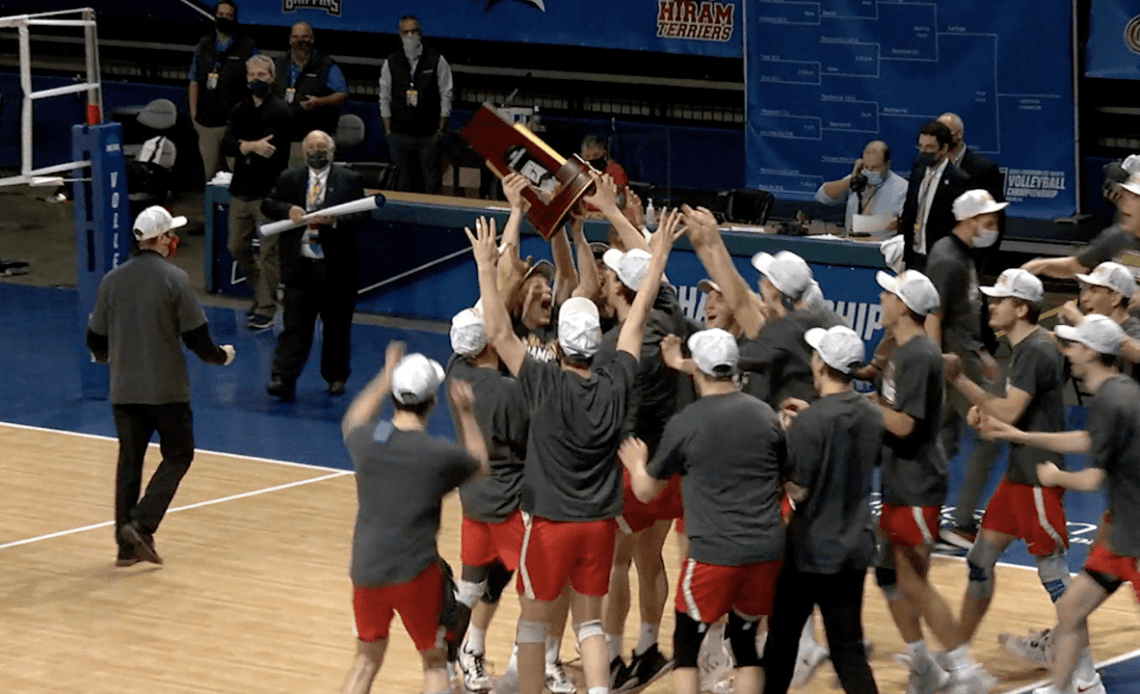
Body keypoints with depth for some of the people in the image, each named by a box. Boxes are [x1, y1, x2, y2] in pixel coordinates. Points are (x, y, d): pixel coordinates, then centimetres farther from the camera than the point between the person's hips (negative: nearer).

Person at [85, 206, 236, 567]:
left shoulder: (112, 280, 2)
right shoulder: (174, 279, -11)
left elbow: (96, 340, 9)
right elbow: (196, 337, -10)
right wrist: (221, 355, 10)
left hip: (124, 389, 4)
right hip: (167, 389, -4)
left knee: (129, 462, 12)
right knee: (177, 456, 9)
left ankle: (127, 544, 12)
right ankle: (141, 524, -8)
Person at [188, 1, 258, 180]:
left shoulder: (247, 47, -1)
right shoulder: (203, 46, 11)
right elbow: (194, 82, 11)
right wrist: (193, 114, 3)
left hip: (234, 122, -4)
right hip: (206, 121, 4)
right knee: (210, 173, 11)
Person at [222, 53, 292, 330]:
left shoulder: (279, 110, -8)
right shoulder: (241, 109, 11)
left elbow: (273, 149, -19)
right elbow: (226, 145, -1)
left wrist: (243, 146, -7)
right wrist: (253, 147, -18)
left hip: (268, 191, -7)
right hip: (241, 189, 7)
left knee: (268, 251, -5)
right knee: (237, 247, 12)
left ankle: (266, 309, 2)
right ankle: (260, 294, 32)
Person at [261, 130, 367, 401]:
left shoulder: (350, 180, 2)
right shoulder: (289, 179, 9)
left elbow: (362, 214, -5)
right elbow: (267, 203, 8)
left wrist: (334, 220, -22)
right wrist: (287, 210, -13)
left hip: (336, 268, 0)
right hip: (300, 265, 1)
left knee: (336, 326, 10)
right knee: (294, 325, -4)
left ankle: (336, 377, 25)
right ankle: (283, 379, -7)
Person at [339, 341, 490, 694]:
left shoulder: (366, 440, -6)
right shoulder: (441, 454, -15)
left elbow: (352, 423, 22)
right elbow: (481, 466, 9)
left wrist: (386, 377, 27)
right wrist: (466, 415, 13)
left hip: (366, 571, 4)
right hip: (416, 573, -4)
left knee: (366, 660, 19)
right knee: (434, 661, 12)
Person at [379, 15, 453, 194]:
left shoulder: (437, 61, 1)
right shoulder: (391, 63, 7)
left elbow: (446, 97, 0)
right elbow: (385, 98, 9)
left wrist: (440, 129, -5)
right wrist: (388, 130, 3)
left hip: (429, 135, -2)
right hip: (400, 134, 2)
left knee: (432, 183, -4)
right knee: (404, 184, 6)